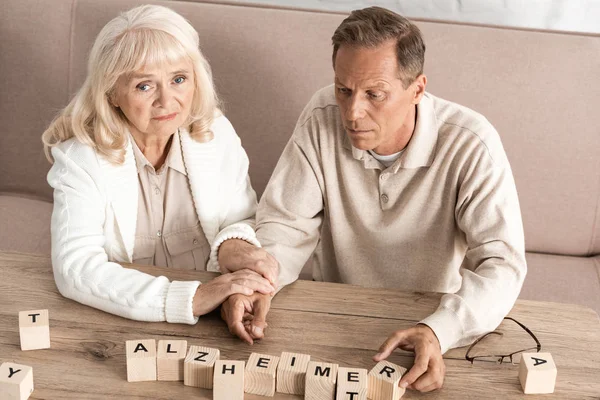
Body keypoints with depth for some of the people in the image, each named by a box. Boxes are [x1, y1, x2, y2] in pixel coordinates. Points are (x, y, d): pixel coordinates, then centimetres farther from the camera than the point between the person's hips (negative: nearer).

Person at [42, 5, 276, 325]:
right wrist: (190, 299, -32)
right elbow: (74, 268, -22)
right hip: (118, 328, -1)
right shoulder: (80, 159, -12)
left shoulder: (217, 134, -3)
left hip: (211, 326, 1)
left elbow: (244, 221, 7)